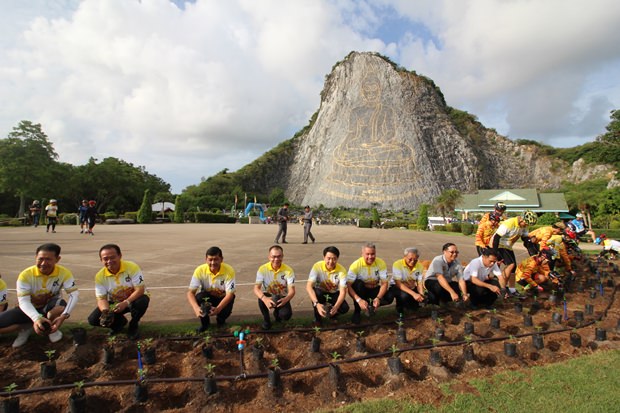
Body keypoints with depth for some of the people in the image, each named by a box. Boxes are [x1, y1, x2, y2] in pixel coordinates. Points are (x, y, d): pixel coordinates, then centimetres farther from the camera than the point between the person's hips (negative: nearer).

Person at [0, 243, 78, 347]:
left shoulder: (64, 273, -21)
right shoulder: (26, 275, -22)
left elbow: (74, 294, -27)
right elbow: (23, 301, -28)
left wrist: (64, 315, -44)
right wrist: (36, 318, -47)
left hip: (50, 307, -1)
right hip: (29, 309, 1)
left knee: (61, 305, -36)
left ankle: (51, 328, -3)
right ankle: (28, 327, 4)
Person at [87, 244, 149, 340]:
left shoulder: (132, 267, -25)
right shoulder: (100, 276, -15)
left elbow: (140, 289, -26)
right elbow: (101, 298, -12)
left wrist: (125, 303, -38)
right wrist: (105, 311, -33)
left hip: (133, 299, -3)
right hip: (114, 303, 4)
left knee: (142, 301, -37)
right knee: (93, 320, -15)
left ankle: (133, 326, -5)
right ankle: (120, 322, 15)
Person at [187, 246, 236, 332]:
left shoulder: (229, 270, -29)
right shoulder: (200, 270, -24)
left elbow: (230, 294, -30)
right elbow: (190, 292, -25)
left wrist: (218, 309, -46)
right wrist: (196, 308, -44)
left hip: (223, 298, -1)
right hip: (208, 297, 1)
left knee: (225, 311, -32)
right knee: (199, 297, -32)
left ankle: (221, 320, 9)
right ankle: (205, 321, -2)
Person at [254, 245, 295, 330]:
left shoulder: (288, 270, -19)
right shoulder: (263, 269, -19)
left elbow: (292, 290, -24)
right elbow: (256, 289, -25)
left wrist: (286, 299, -48)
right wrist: (264, 299, -47)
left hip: (282, 298, 0)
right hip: (268, 297, 0)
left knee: (286, 315, -26)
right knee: (261, 299, -34)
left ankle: (277, 312, 14)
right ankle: (266, 319, -1)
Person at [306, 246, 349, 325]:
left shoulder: (342, 270, -24)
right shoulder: (317, 266, -27)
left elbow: (343, 292, -27)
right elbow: (308, 286, -34)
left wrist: (335, 307, -46)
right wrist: (317, 304, -49)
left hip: (334, 294, 1)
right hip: (321, 293, -1)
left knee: (345, 308, -25)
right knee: (316, 292, -36)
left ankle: (332, 314, 10)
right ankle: (317, 317, -9)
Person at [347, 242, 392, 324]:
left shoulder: (381, 263, -18)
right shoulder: (356, 265, -26)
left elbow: (384, 283, -18)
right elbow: (348, 285, -29)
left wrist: (378, 298, -35)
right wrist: (359, 300, -43)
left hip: (375, 289, 2)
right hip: (361, 290, -2)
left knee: (389, 297, -25)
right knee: (358, 283, -36)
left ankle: (372, 305, 6)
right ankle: (357, 311, -14)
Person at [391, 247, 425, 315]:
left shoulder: (419, 266, -9)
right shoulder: (397, 264, -23)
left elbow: (419, 283, -4)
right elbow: (398, 284, -28)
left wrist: (421, 294, -26)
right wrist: (413, 294, -38)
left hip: (412, 288, 5)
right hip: (397, 287, -5)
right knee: (404, 295, -36)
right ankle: (399, 307, -2)